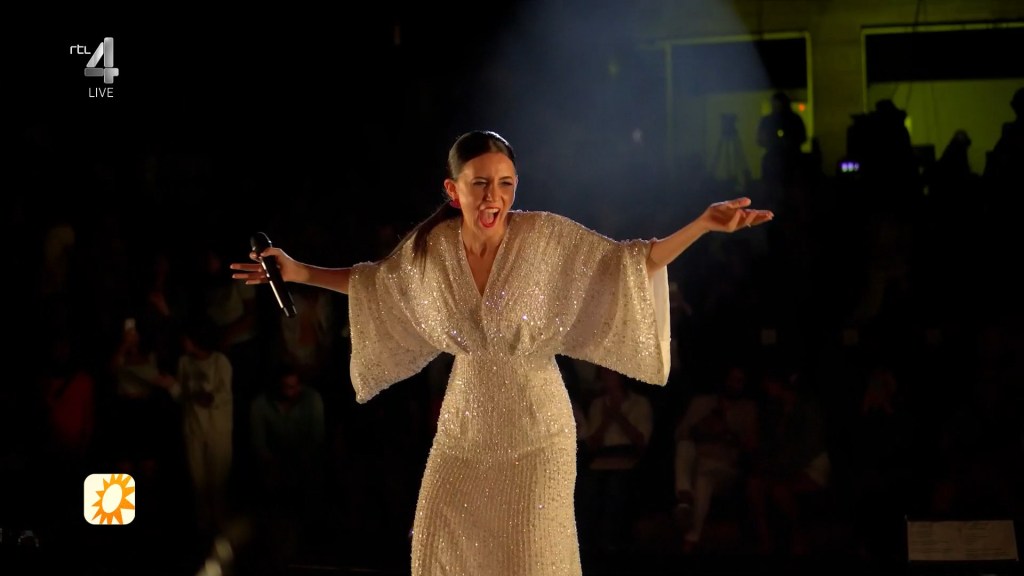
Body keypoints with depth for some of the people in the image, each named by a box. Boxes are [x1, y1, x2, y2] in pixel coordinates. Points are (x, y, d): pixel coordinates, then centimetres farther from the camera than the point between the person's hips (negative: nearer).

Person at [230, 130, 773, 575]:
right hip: (466, 422, 3)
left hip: (534, 425, -3)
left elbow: (632, 262, -11)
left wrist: (704, 224, -23)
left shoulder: (545, 237, -17)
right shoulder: (431, 248, -8)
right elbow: (373, 282, 13)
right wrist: (300, 272, 11)